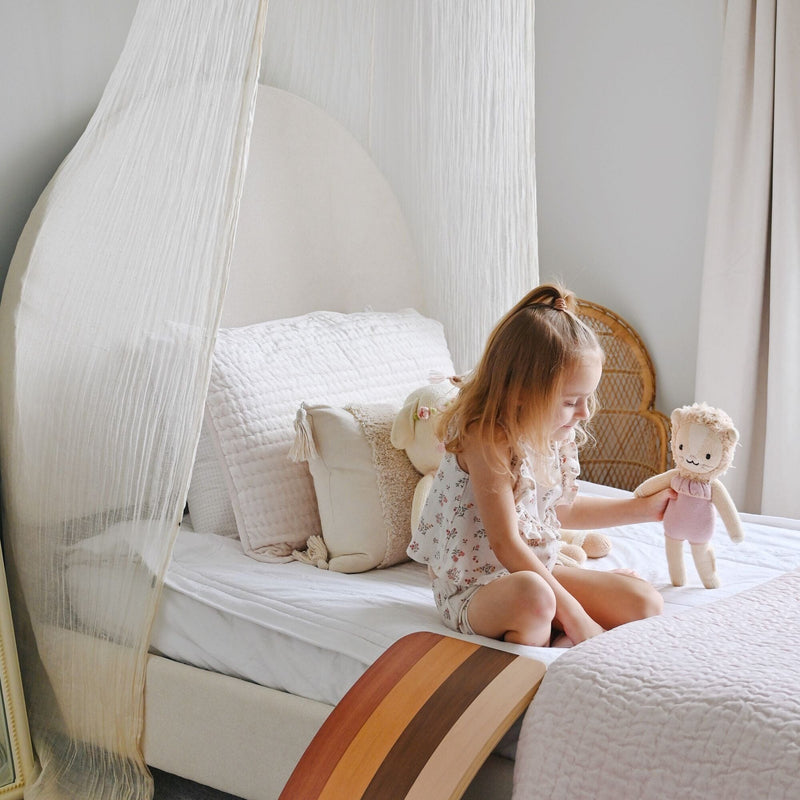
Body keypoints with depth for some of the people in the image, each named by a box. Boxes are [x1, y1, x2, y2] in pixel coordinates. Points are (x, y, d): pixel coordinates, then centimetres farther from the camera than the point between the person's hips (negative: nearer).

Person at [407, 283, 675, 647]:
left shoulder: (558, 435, 2)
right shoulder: (486, 440, -24)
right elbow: (505, 543, -25)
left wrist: (643, 507, 19)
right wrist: (573, 614, -23)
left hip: (537, 572, 9)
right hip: (472, 590, -9)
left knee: (645, 602, -5)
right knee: (531, 595, -42)